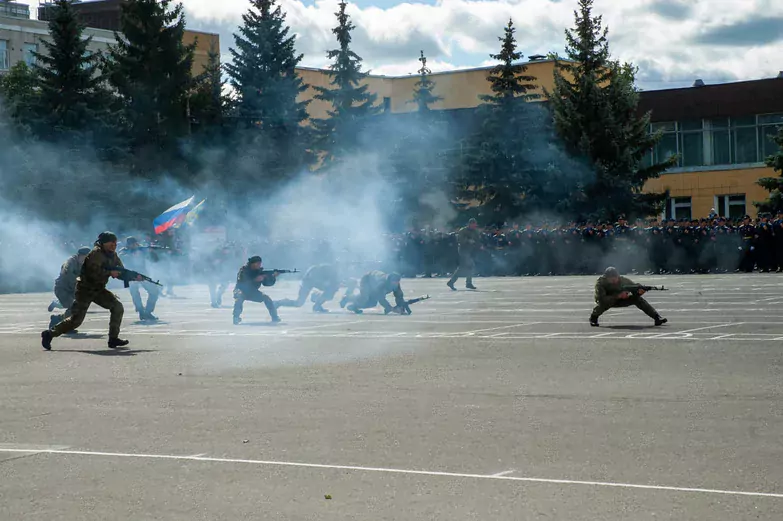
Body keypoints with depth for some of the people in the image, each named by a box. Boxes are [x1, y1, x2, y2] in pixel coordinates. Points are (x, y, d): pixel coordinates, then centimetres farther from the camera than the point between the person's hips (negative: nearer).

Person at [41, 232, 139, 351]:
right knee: (76, 320, -10)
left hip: (99, 290, 8)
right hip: (85, 290, -8)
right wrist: (110, 273, -24)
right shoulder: (96, 253, -20)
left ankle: (113, 338, -2)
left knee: (118, 307, -8)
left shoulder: (113, 255, 5)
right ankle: (49, 334, 5)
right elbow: (94, 273, -30)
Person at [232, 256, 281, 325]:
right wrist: (255, 280, -37)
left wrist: (273, 277, -25)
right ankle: (236, 317, -32)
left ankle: (274, 317, -1)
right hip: (241, 291, -5)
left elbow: (267, 283, -7)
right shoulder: (244, 270, -19)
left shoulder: (259, 271, -6)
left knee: (266, 298, -11)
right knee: (239, 297, -37)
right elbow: (242, 283, -32)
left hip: (252, 293, 5)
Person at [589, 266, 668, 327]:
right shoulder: (600, 282, -32)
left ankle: (657, 317, -22)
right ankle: (593, 317, -12)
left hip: (620, 301, 3)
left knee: (637, 299, -20)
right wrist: (618, 296, -49)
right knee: (604, 303, -39)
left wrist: (640, 291, -46)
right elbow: (601, 299, -43)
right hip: (607, 300, -3)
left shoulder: (623, 280, -24)